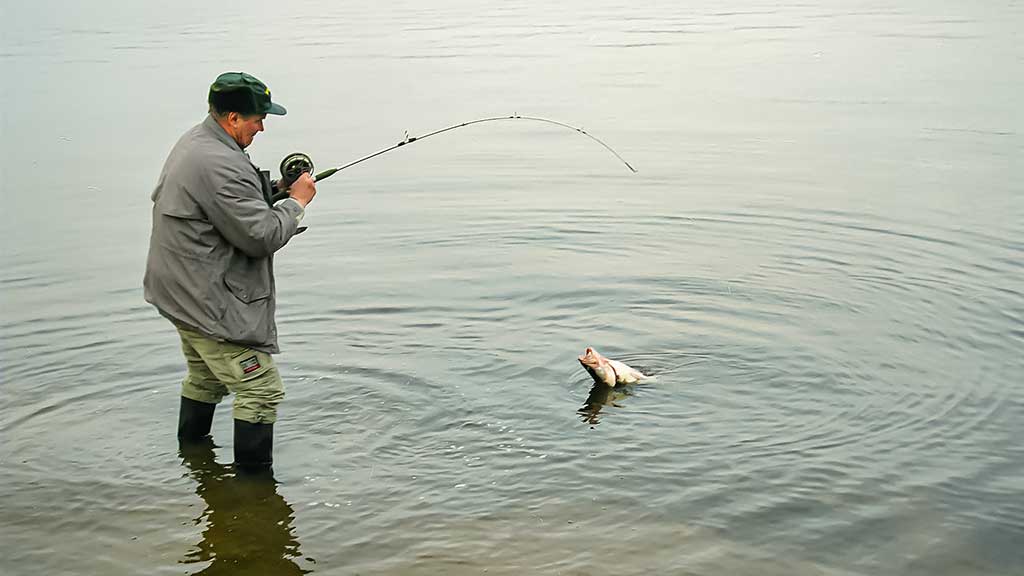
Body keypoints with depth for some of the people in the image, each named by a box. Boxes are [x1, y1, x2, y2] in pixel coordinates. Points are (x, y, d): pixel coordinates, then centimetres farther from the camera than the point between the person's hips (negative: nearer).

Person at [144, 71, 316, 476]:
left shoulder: (192, 142, 8)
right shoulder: (219, 164, -26)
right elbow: (263, 237, -25)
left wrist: (271, 187, 6)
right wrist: (296, 201, -10)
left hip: (181, 292, 11)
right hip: (211, 302, -11)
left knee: (205, 376, 29)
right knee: (261, 390, -5)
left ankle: (191, 451, 47)